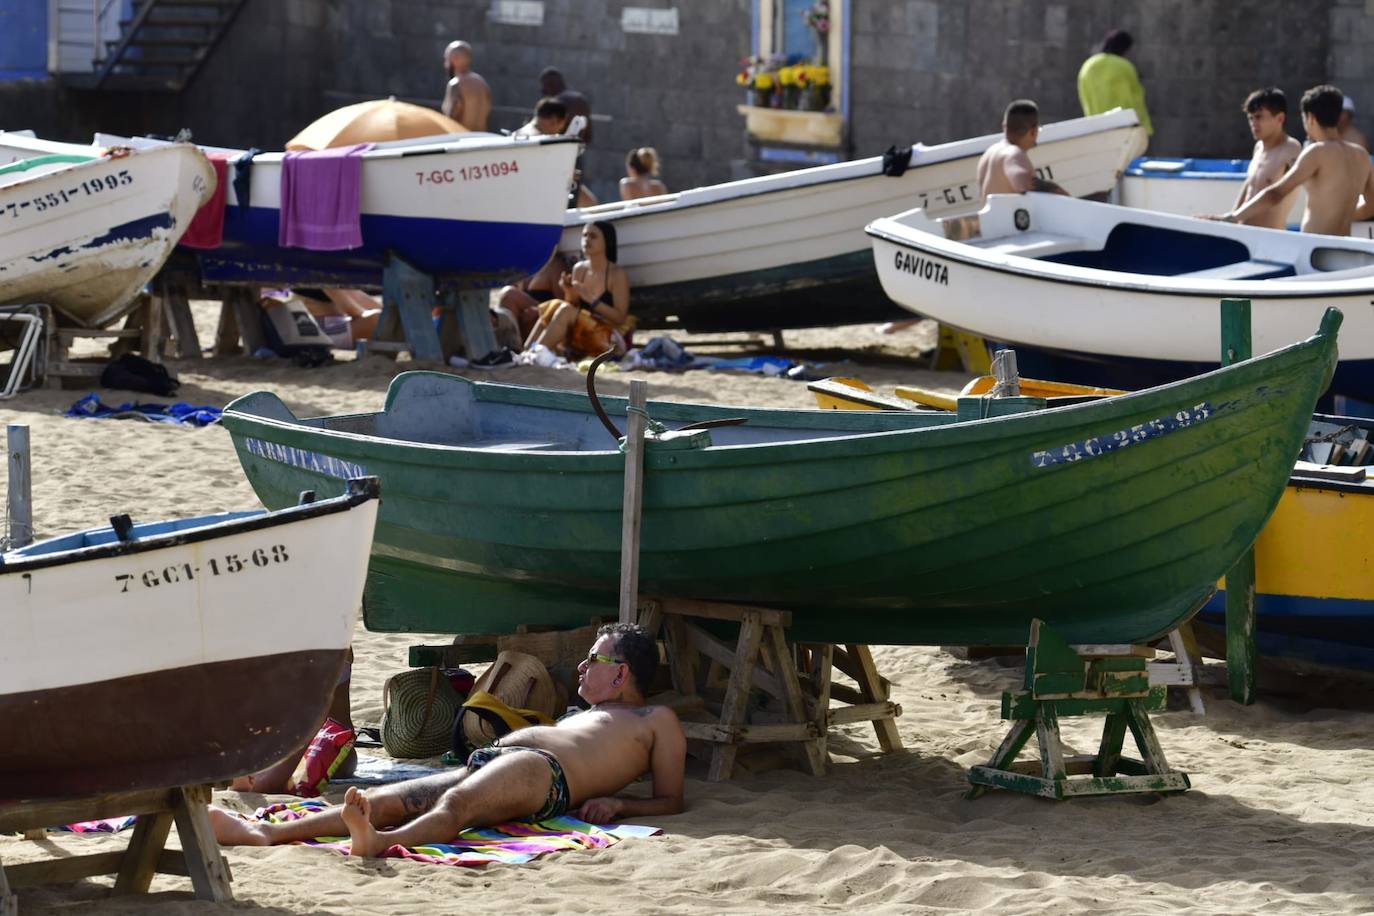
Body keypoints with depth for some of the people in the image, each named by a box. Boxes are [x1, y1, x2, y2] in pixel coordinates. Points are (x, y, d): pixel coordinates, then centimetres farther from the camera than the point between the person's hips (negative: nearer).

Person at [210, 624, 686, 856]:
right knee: (383, 801, -16)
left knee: (456, 803, -41)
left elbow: (670, 801, 11)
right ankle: (267, 832, -36)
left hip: (540, 769, -8)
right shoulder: (581, 715, 45)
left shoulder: (658, 721, 21)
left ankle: (381, 842, -72)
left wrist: (616, 802, -6)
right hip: (483, 765, 8)